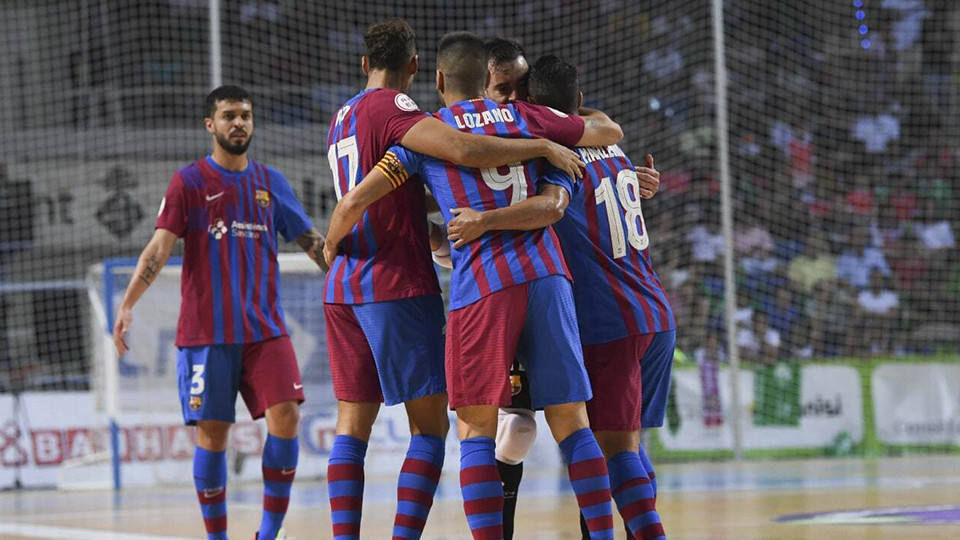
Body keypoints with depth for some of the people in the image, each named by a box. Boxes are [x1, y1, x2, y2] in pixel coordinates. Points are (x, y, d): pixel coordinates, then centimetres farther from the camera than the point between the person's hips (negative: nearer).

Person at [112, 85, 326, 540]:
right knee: (212, 433, -3)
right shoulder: (189, 182, 1)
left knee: (286, 417, -12)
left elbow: (311, 242, 18)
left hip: (266, 328, 3)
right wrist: (127, 303, -20)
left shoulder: (270, 182, 12)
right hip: (206, 331, -3)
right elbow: (160, 247, -8)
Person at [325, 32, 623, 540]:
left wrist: (332, 245, 24)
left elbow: (353, 202, 6)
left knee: (476, 430, 1)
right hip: (547, 275, 3)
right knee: (571, 422, 6)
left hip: (481, 287, -3)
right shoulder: (524, 117, 15)